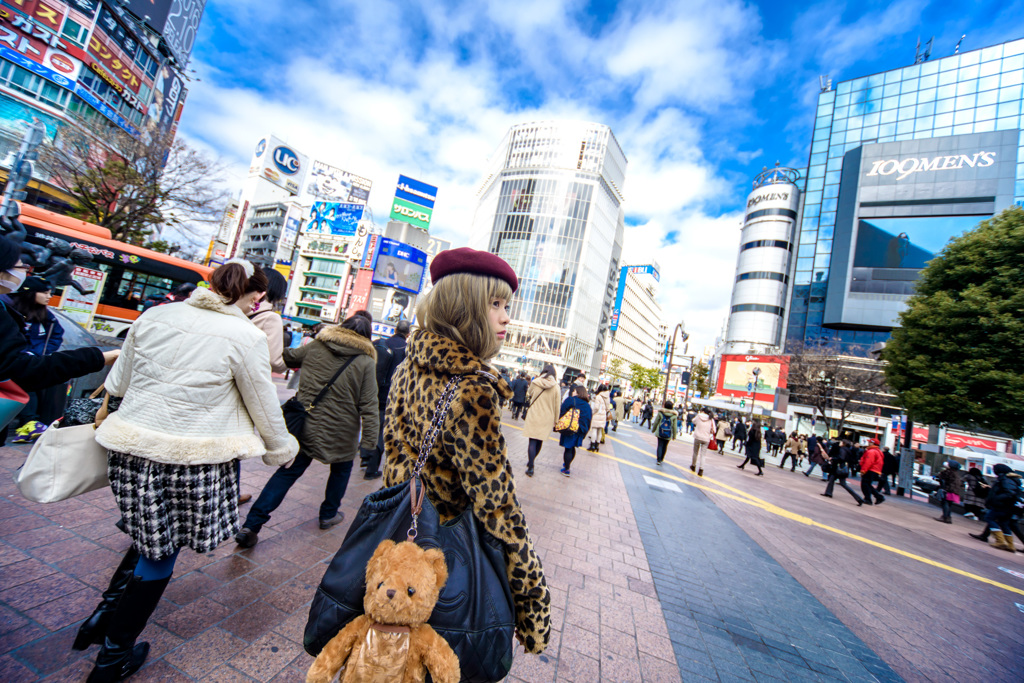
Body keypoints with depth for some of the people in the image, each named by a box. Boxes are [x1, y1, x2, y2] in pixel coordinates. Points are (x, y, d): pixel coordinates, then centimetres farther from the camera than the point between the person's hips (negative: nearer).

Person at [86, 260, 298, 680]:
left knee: (151, 538, 27)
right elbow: (265, 408, -6)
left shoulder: (154, 316, 1)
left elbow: (118, 383, 12)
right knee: (160, 554, 16)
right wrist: (282, 449, 11)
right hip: (191, 460, -5)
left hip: (132, 447, 5)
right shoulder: (246, 337, -14)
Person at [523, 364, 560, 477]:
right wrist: (555, 421, 10)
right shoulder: (556, 387, -5)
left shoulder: (535, 382, -6)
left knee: (532, 441, 2)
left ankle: (530, 467, 0)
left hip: (534, 416, -1)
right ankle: (531, 462, 30)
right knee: (539, 441, 15)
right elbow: (556, 406, 1)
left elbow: (528, 395, 13)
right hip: (547, 419, 2)